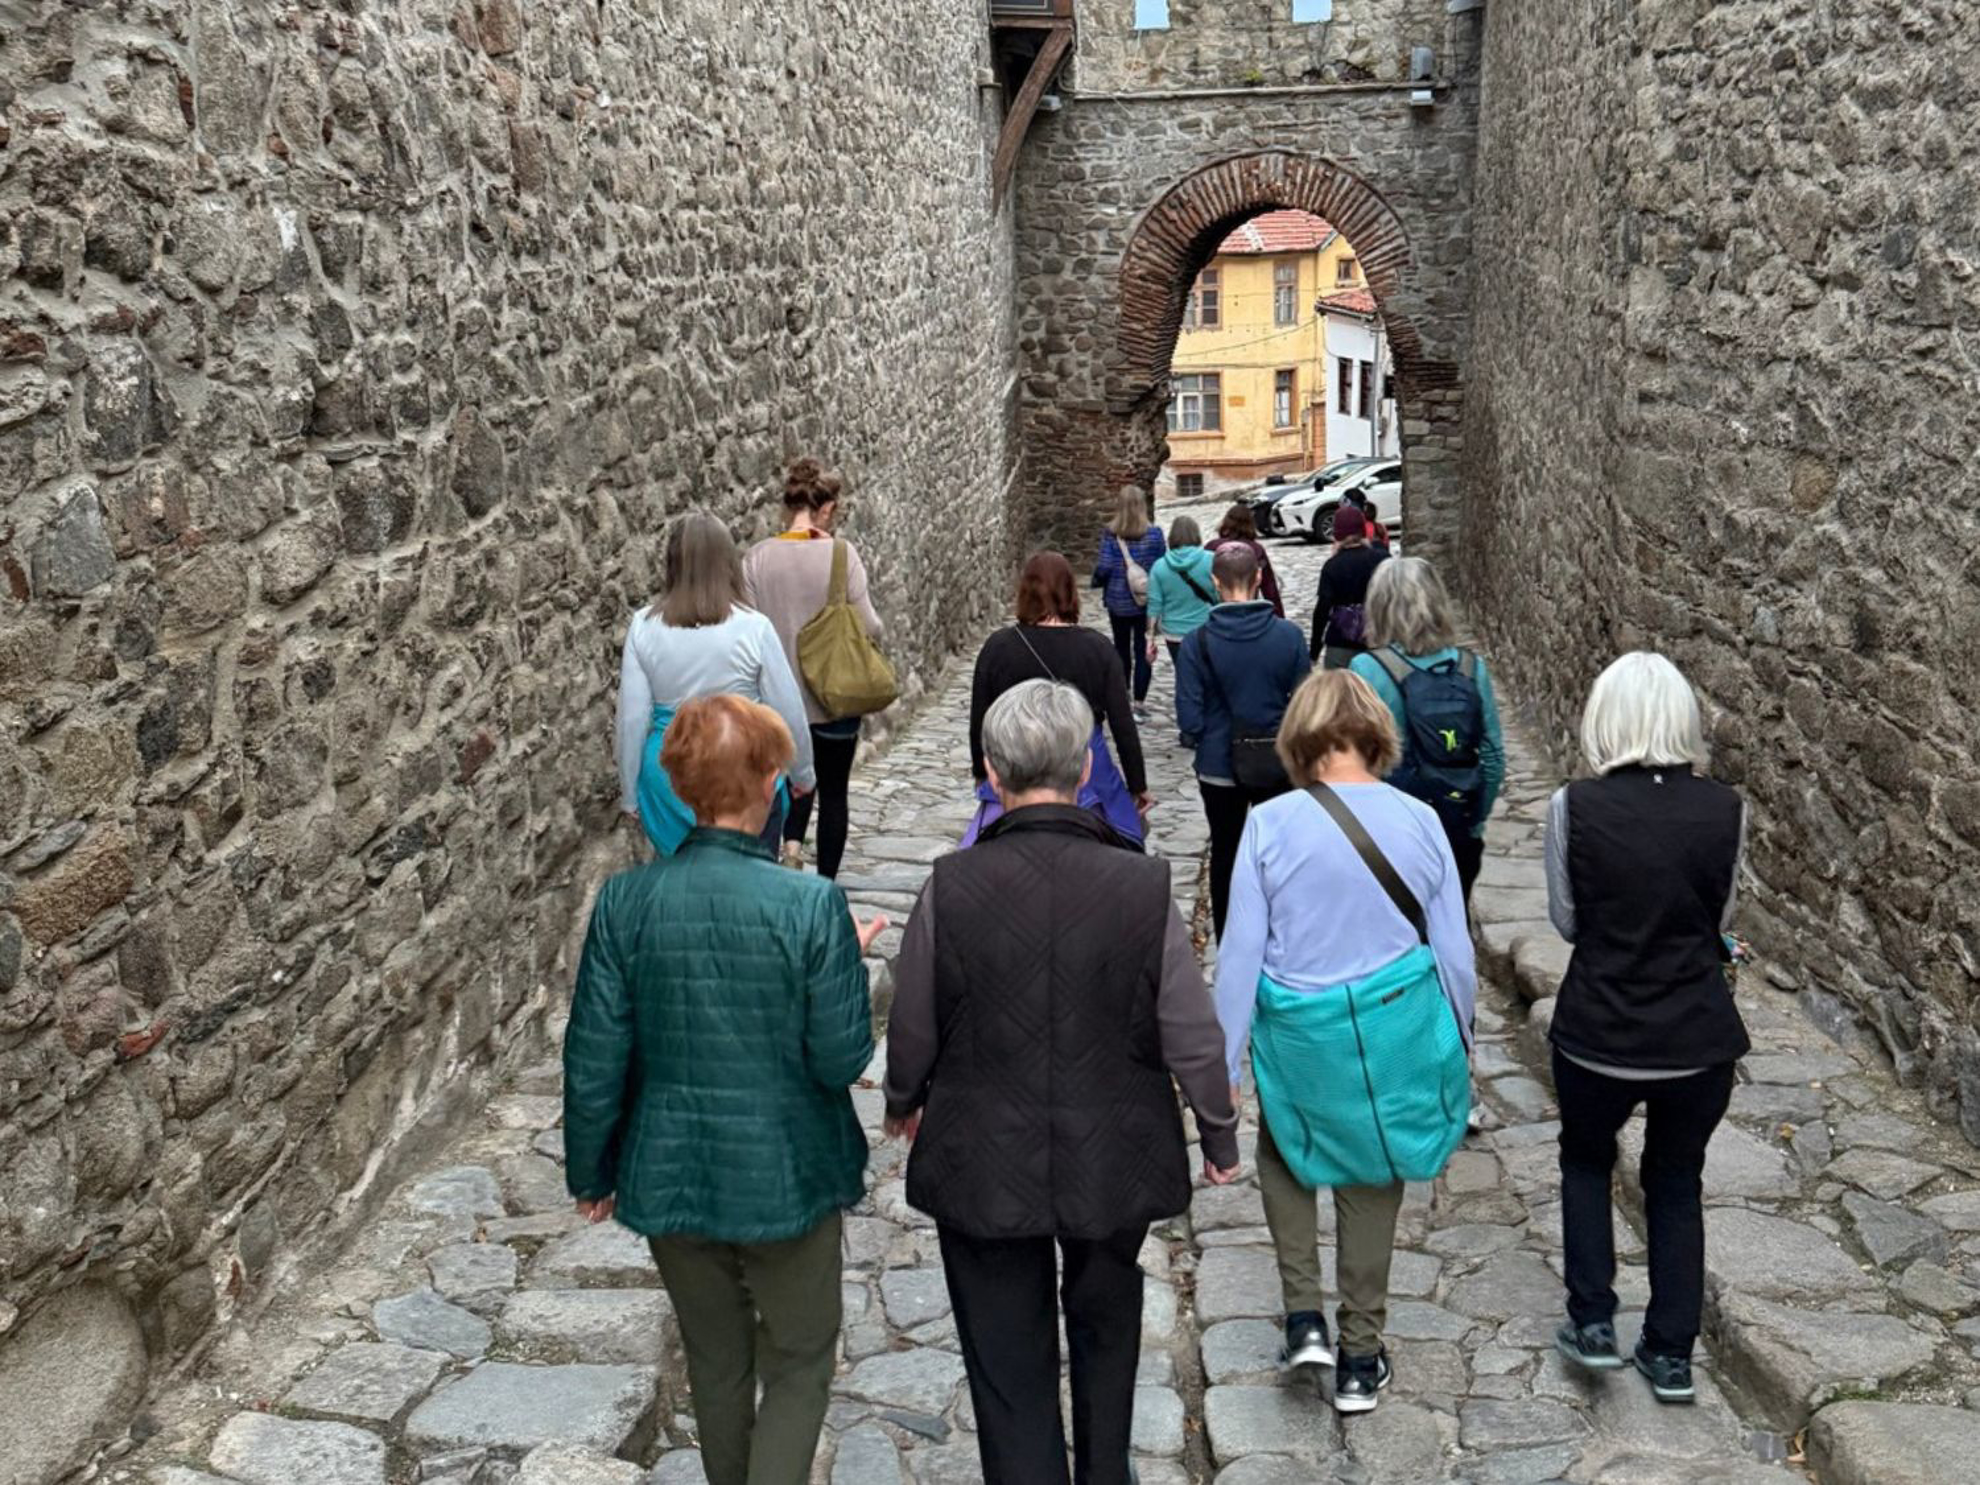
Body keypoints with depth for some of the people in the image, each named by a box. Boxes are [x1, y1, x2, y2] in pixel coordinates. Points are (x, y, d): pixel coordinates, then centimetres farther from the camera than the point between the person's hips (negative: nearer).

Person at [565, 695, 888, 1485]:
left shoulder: (625, 902, -13)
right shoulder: (811, 906, -21)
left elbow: (595, 1060, -7)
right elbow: (841, 1061, -14)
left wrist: (592, 1171, 8)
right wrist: (848, 962, 2)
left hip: (671, 1179, 3)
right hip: (785, 1181, -3)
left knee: (716, 1362, 25)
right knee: (798, 1363, 18)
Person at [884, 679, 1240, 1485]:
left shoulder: (949, 888, -17)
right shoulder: (1143, 887, -16)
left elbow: (912, 1032, -6)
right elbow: (1194, 1040, -9)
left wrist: (903, 1104, 16)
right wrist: (1220, 1137, 9)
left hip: (983, 1169, -2)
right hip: (1114, 1163, 2)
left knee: (1009, 1367, 13)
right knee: (1105, 1324, 29)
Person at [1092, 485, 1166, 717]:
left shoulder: (1110, 533, -9)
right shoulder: (1154, 534, -9)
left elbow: (1105, 567, -11)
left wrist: (1096, 578, 11)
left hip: (1118, 601, 1)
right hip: (1146, 601, -1)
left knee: (1121, 649, 15)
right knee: (1143, 650, 5)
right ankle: (1139, 705, 4)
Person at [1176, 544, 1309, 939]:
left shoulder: (1197, 643, -17)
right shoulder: (1289, 636, -14)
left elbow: (1190, 720, -15)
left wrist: (1219, 727, 7)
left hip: (1219, 769, 0)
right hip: (1278, 767, 1)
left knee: (1225, 855, 17)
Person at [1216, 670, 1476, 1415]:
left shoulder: (1269, 825, -15)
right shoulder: (1419, 821, -9)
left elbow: (1241, 952, -10)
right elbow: (1454, 949, -1)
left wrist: (1223, 1064, 0)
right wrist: (1460, 1040, 16)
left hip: (1297, 1034, -1)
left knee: (1285, 1156, 28)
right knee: (1371, 1184, 20)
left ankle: (1304, 1318, 19)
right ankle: (1360, 1360, 30)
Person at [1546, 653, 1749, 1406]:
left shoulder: (1576, 806, -14)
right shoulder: (1724, 810, -9)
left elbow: (1566, 919, -2)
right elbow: (1721, 917, 4)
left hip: (1599, 1034, -1)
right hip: (1700, 1039, 1)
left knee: (1585, 1159, 26)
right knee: (1676, 1182, 21)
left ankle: (1593, 1322, 23)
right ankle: (1671, 1353, 27)